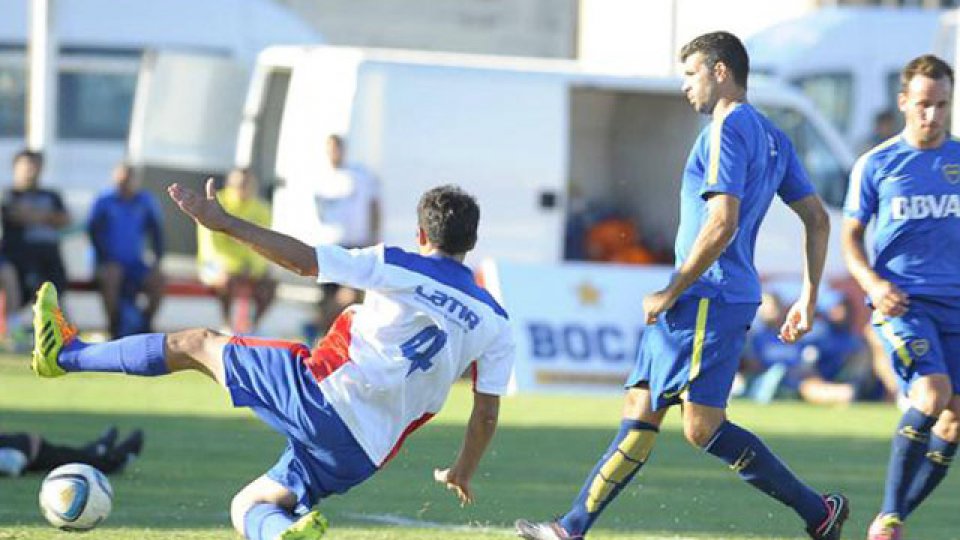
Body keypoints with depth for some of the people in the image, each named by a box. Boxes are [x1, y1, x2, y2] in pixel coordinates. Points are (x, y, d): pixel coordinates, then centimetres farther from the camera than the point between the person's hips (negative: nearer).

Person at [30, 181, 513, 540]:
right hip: (365, 455, 5)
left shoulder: (399, 268, -3)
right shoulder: (495, 324, 9)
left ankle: (66, 354, 14)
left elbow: (304, 261, -10)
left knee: (196, 344, 14)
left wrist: (224, 223, -5)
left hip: (320, 392, -5)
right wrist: (464, 472, 29)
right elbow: (487, 414, 11)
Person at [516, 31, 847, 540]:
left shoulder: (728, 130, -12)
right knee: (639, 410, 9)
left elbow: (722, 225, -21)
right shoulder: (773, 138, 17)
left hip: (708, 298, -10)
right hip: (701, 301, 10)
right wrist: (808, 299, 19)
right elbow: (818, 220, 17)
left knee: (703, 427, -13)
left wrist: (671, 293, -15)